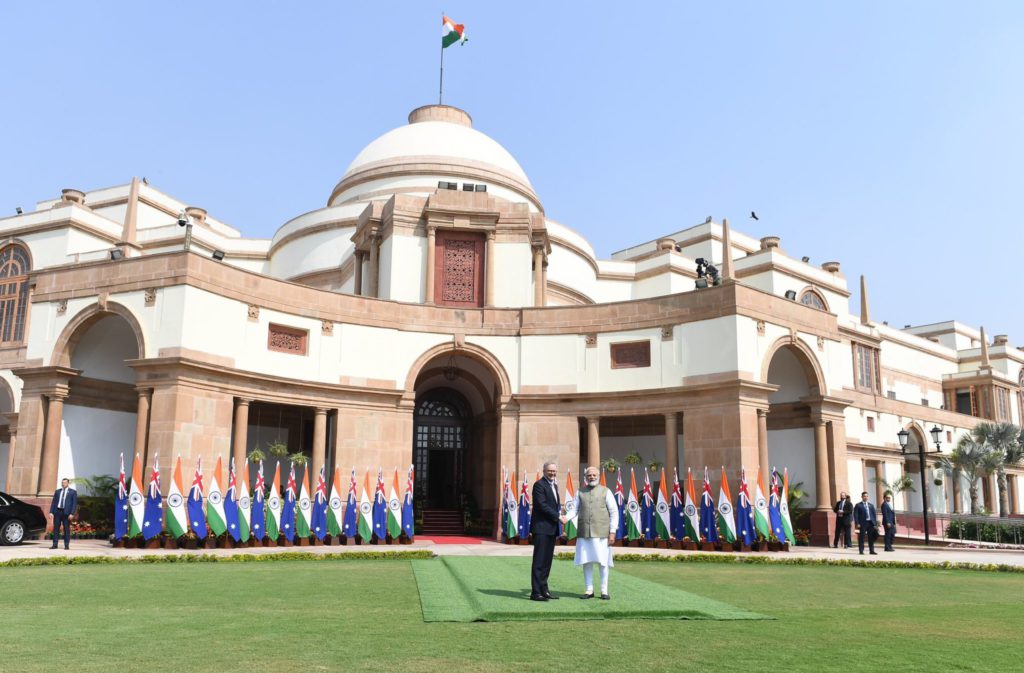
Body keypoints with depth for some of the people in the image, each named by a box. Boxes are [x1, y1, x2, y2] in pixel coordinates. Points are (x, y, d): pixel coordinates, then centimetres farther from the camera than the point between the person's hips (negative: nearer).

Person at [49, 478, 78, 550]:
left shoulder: (73, 492, 3)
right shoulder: (57, 491, 14)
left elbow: (75, 503, -2)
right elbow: (53, 502, 13)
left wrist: (72, 513, -12)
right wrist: (51, 512, 1)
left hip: (66, 512, -3)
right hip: (57, 511, 3)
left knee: (66, 529, -1)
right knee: (56, 528, 3)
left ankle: (66, 545, 3)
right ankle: (55, 545, 7)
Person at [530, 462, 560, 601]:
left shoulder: (554, 485, 19)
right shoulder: (539, 485, -10)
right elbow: (542, 505, -17)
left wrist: (557, 518, 11)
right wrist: (558, 516, -14)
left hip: (551, 528, 9)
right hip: (541, 528, -9)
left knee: (547, 561, 11)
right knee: (539, 561, -6)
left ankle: (543, 590, 17)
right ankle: (535, 592, -3)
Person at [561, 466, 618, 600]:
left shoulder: (605, 491, 4)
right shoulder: (580, 492, 11)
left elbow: (614, 512, 1)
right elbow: (574, 508, 5)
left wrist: (612, 532, -6)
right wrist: (566, 517, -16)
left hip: (601, 533, -2)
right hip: (584, 533, 2)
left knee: (602, 561, 0)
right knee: (586, 561, 5)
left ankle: (604, 590, 11)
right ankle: (589, 590, 15)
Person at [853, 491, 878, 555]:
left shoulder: (871, 505, 16)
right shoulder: (858, 505, 2)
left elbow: (874, 515, 14)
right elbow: (855, 515, -3)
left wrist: (875, 523, 5)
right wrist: (857, 523, -12)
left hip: (870, 523, 4)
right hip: (863, 523, -4)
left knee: (871, 538, 6)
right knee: (861, 537, -2)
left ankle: (872, 551, 12)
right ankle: (861, 551, 3)